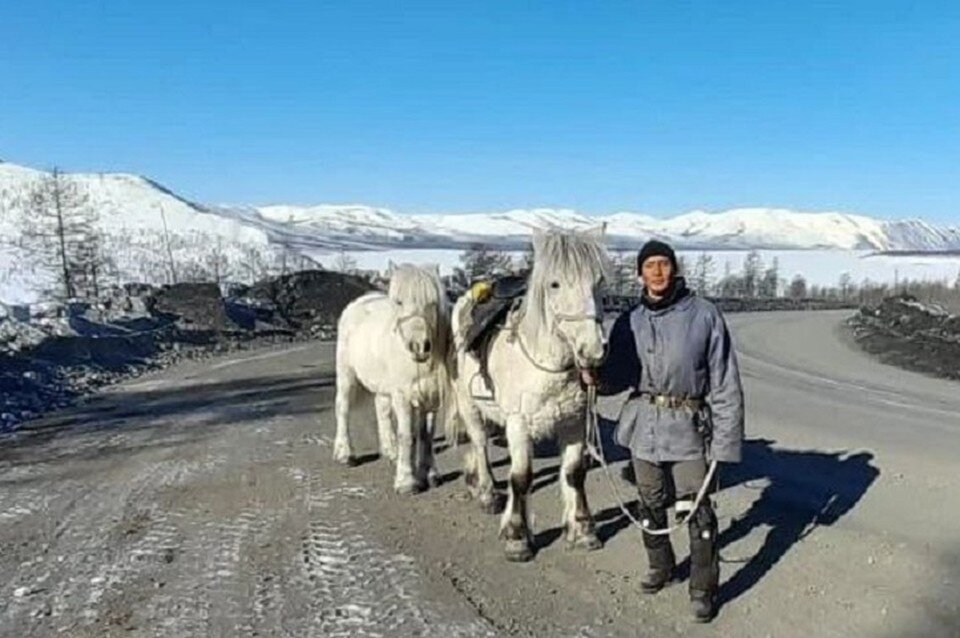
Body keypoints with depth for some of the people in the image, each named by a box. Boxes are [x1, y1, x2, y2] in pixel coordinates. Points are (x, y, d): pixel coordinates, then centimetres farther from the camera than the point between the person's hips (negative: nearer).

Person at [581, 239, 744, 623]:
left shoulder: (704, 315, -8)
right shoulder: (630, 322, 1)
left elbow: (725, 383, -8)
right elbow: (621, 375, 6)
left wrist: (725, 440, -12)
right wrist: (597, 378, -17)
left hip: (690, 425, -3)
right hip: (644, 422, 4)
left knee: (696, 510, -2)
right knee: (650, 503, 17)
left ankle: (703, 590, 17)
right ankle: (660, 565, 41)